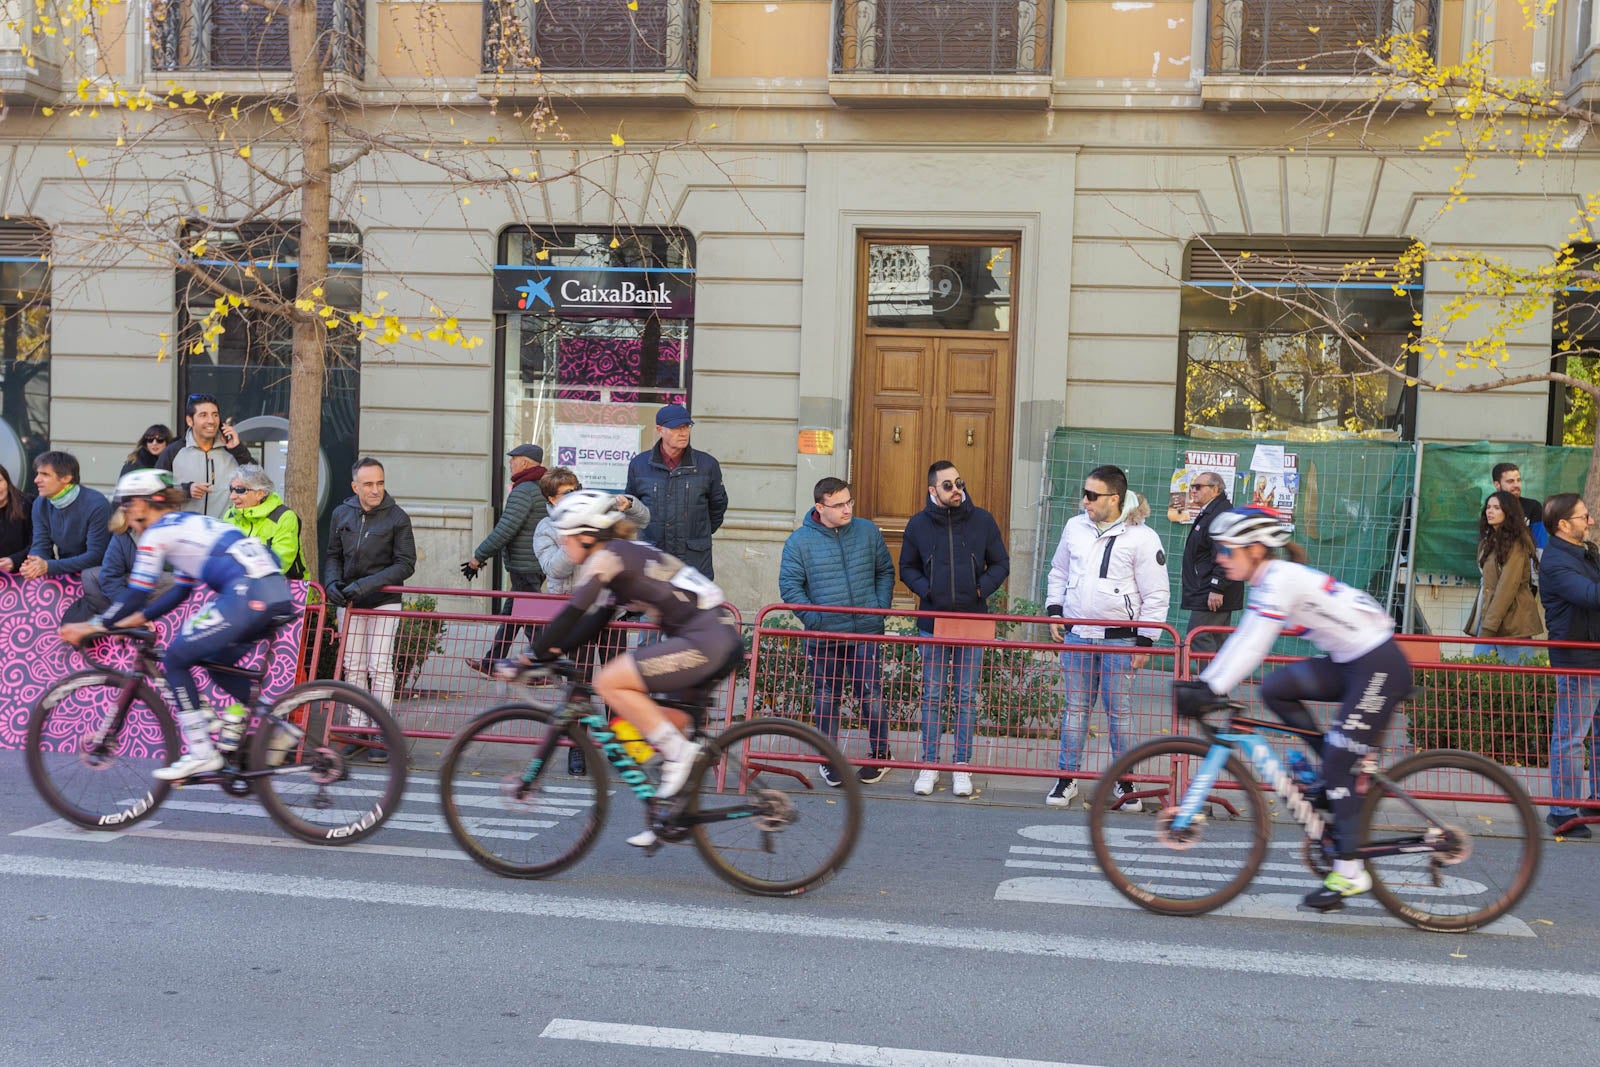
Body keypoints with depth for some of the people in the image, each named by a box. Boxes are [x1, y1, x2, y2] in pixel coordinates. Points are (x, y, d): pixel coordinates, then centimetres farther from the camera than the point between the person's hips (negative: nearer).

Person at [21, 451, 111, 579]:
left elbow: (96, 556, -21)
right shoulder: (40, 504, 1)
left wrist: (48, 566, -27)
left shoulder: (96, 505, -19)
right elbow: (41, 547, 1)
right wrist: (33, 565, -23)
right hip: (64, 572, 4)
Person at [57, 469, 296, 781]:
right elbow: (182, 590, 33)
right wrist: (140, 617, 34)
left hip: (247, 594, -9)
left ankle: (201, 753, 3)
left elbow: (137, 594, 2)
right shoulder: (190, 524, 30)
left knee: (175, 659, 5)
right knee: (218, 660, 27)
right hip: (278, 592, 9)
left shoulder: (157, 533, 5)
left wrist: (93, 626, 12)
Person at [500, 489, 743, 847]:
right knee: (668, 725, 18)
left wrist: (529, 657, -5)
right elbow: (596, 621, 25)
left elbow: (572, 615, -11)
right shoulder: (624, 555, 21)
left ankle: (678, 750, -9)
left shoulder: (606, 556, -7)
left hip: (703, 640, -10)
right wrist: (554, 651, 18)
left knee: (608, 683, -10)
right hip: (722, 638, 10)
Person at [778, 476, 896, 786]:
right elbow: (790, 585, -3)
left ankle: (880, 754, 21)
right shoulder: (800, 541, -4)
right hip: (823, 636, -1)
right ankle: (828, 758, 23)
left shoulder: (868, 532, 3)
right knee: (826, 699, 8)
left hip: (866, 634, 1)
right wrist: (813, 619, -11)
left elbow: (885, 572, 13)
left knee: (871, 695, 4)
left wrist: (880, 607, 1)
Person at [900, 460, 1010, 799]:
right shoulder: (919, 524, 1)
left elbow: (1001, 563, 8)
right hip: (933, 622, 0)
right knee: (931, 695, 5)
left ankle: (962, 766, 14)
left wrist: (982, 588, -10)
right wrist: (924, 589, -8)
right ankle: (929, 765, 13)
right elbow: (907, 567, 11)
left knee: (967, 696, 5)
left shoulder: (983, 521, 0)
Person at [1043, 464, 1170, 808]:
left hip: (1120, 638, -4)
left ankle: (1124, 782, 16)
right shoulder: (1075, 527, 6)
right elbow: (1058, 572, 20)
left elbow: (1157, 594, -6)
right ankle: (1067, 777, 17)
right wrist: (1054, 611, 9)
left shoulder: (1142, 538, -9)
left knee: (1120, 710, 4)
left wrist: (1145, 641, -8)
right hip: (1077, 635, 4)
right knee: (1075, 706, 9)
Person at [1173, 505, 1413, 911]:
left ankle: (1350, 871, 1)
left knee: (1336, 765, -8)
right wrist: (1201, 683, 6)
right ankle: (1341, 777, 8)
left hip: (1380, 666, -9)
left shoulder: (1280, 578, -19)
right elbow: (1243, 639, 11)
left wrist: (1212, 692, -28)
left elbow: (1254, 647, -27)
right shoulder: (1269, 581, 9)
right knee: (1275, 689, -2)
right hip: (1350, 664, 9)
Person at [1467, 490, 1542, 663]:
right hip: (1487, 615, 8)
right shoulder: (1489, 541, 17)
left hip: (1510, 620, -8)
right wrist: (1484, 624, 8)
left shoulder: (1516, 543, -8)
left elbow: (1507, 586, -14)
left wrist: (1489, 627, -18)